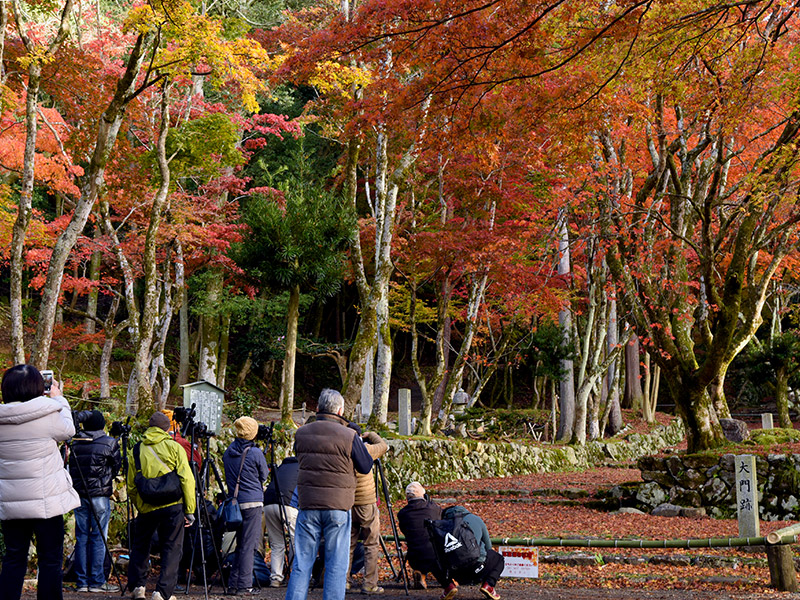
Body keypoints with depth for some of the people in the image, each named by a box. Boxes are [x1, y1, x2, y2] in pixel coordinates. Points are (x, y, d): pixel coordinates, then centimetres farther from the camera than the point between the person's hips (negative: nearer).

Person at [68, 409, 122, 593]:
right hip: (100, 495, -4)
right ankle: (97, 581, 2)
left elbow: (72, 468, 10)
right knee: (99, 537, 1)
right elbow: (116, 467, 3)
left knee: (81, 537, 8)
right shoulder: (109, 443, -7)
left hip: (79, 495, 4)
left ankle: (82, 582, 11)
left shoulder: (75, 443, 5)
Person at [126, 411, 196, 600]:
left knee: (140, 547, 21)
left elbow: (131, 487, 8)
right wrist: (190, 511, -2)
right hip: (172, 507, -2)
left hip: (146, 508, 2)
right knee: (171, 549, 4)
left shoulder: (135, 451, 5)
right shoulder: (174, 447, -1)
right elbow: (187, 480, -6)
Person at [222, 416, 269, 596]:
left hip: (234, 501, 6)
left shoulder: (228, 452, 6)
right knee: (248, 545, -2)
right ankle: (244, 586, -2)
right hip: (252, 502, -6)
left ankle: (233, 584, 15)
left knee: (241, 544, 14)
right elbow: (264, 476, 5)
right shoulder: (255, 453, -9)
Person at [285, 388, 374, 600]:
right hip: (338, 505, -3)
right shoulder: (349, 436, -9)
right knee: (336, 565, 4)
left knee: (302, 563, 8)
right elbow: (365, 467, 2)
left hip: (308, 504, 3)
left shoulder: (301, 433, 3)